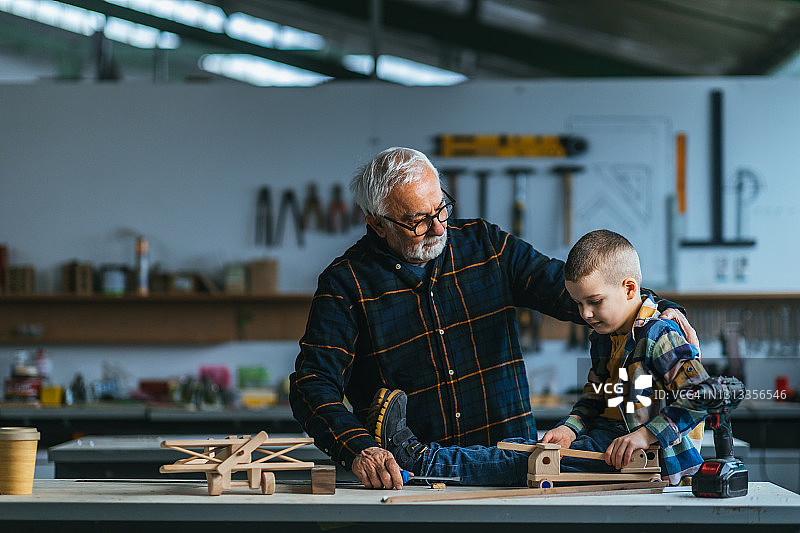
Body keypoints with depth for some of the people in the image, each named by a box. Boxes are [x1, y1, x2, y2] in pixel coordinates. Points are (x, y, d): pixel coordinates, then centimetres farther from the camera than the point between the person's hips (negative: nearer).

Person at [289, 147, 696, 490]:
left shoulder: (485, 245, 9)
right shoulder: (346, 283, -3)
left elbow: (563, 287, 11)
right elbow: (313, 385, -10)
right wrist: (358, 450, -29)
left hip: (511, 458, 3)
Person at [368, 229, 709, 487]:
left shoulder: (660, 335, -16)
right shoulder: (603, 339, 14)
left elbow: (701, 397, -23)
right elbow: (594, 399, 19)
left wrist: (644, 435, -27)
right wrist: (571, 428, -2)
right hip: (612, 435, 9)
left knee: (530, 460, -17)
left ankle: (421, 459, -19)